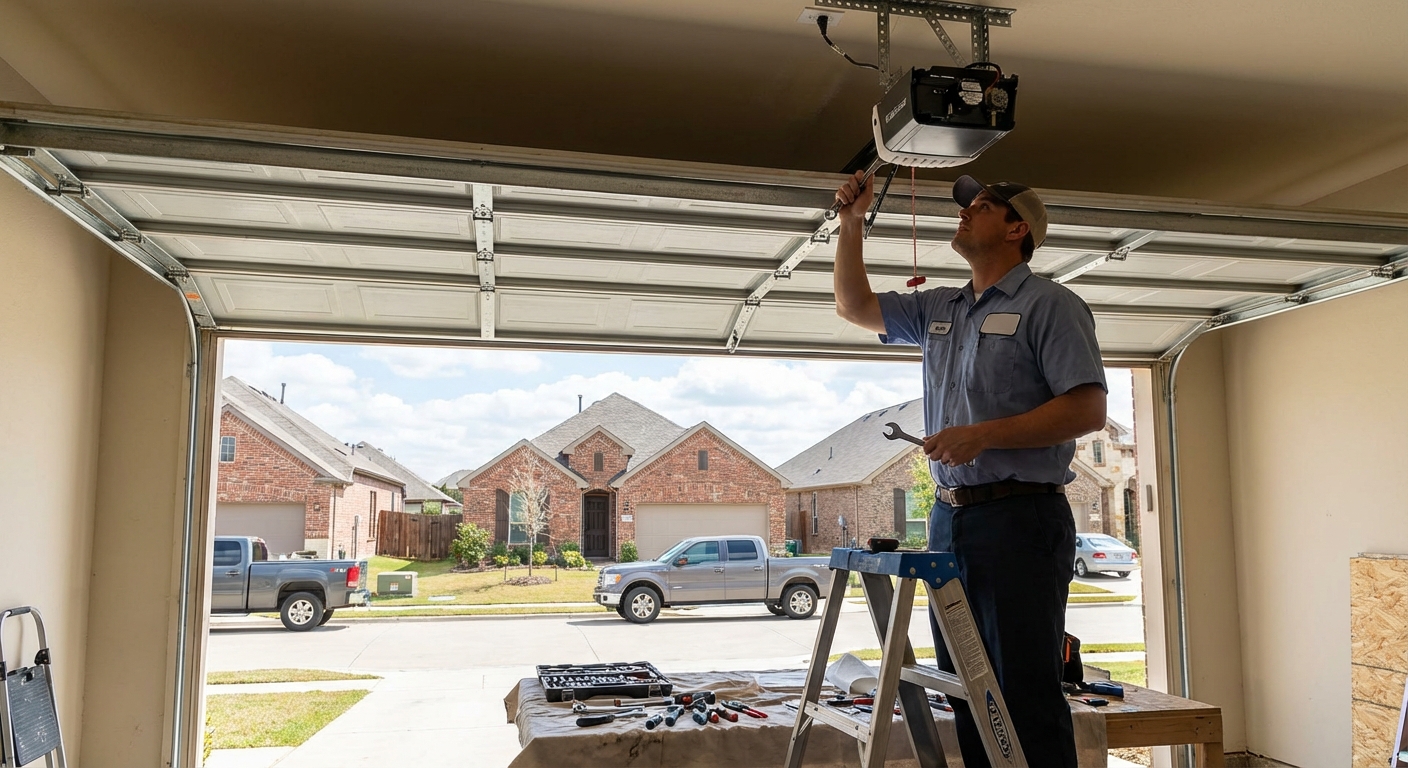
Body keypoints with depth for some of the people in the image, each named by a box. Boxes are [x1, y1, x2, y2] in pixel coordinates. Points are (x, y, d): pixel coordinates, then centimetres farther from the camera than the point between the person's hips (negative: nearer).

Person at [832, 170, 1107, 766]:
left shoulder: (1050, 305, -4)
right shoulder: (939, 309, 17)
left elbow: (1088, 409, -13)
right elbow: (854, 305, 25)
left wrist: (983, 435, -19)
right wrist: (851, 222, 15)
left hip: (1019, 519, -7)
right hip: (950, 517, 7)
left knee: (1026, 695, -4)